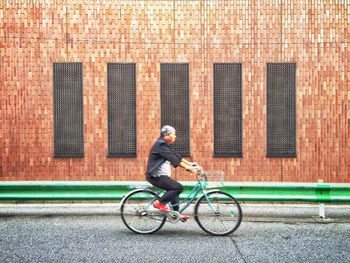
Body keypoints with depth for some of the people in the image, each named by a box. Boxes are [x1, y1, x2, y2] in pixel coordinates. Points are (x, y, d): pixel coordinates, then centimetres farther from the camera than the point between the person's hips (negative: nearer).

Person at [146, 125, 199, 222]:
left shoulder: (165, 145, 16)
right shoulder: (160, 145, -17)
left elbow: (177, 156, 14)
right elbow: (174, 159, -25)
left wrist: (191, 164, 6)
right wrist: (188, 168, -27)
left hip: (161, 176, 11)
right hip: (156, 177, -11)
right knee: (178, 187, -18)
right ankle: (160, 203, -8)